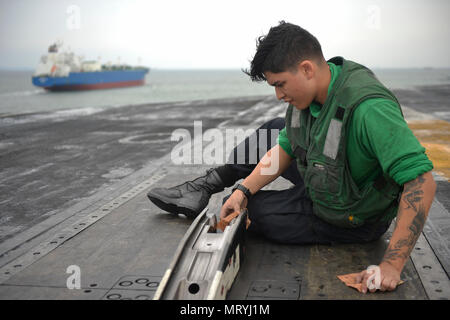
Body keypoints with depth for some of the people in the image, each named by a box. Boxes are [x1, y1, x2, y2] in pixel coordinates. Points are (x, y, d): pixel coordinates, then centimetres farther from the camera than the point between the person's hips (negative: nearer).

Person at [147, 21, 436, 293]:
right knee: (273, 132, 11)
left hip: (352, 221, -7)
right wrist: (243, 190, -8)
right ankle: (205, 187, 13)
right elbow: (286, 147, 2)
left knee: (252, 209, -4)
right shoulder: (310, 93, -10)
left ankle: (198, 204, 26)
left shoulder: (368, 109, -38)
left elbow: (423, 181, -40)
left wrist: (392, 265, -41)